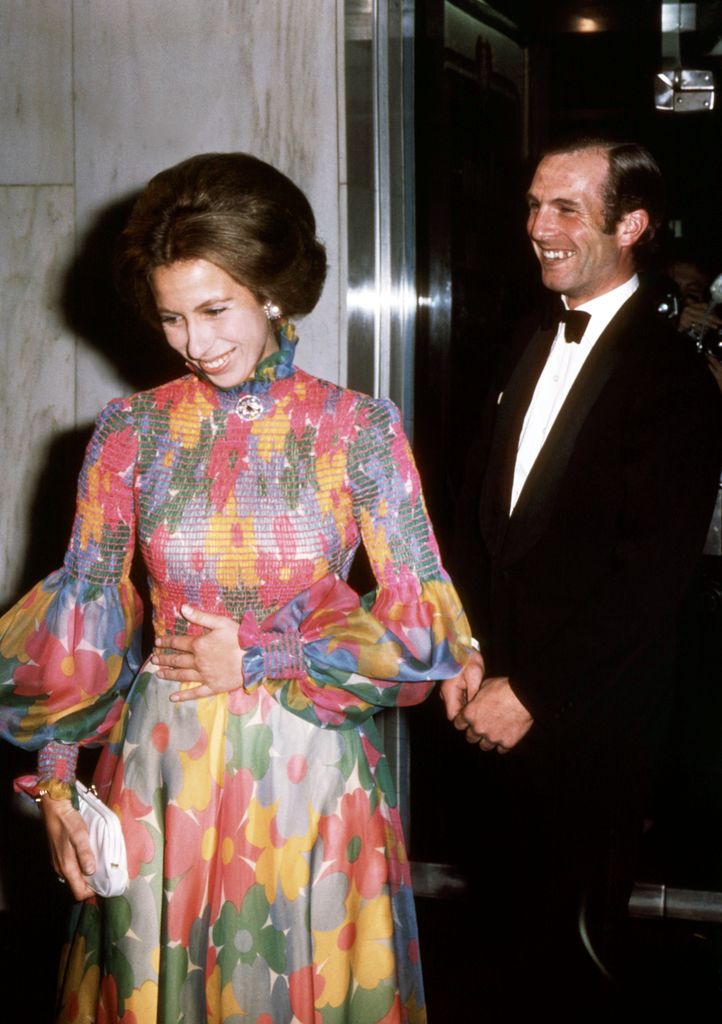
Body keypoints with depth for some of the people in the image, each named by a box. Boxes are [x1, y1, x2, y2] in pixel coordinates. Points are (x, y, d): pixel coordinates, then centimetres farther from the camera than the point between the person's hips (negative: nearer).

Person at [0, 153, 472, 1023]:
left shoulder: (358, 429, -6)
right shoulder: (133, 429, -2)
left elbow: (428, 628, -6)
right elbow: (83, 613, 3)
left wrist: (258, 661, -10)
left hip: (311, 773, -1)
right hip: (164, 775, 1)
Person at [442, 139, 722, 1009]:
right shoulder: (529, 351, 9)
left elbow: (650, 576, -17)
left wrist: (531, 693, -15)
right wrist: (466, 653, 0)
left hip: (588, 718, -6)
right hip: (500, 701, 6)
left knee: (571, 943, 8)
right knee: (508, 907, 17)